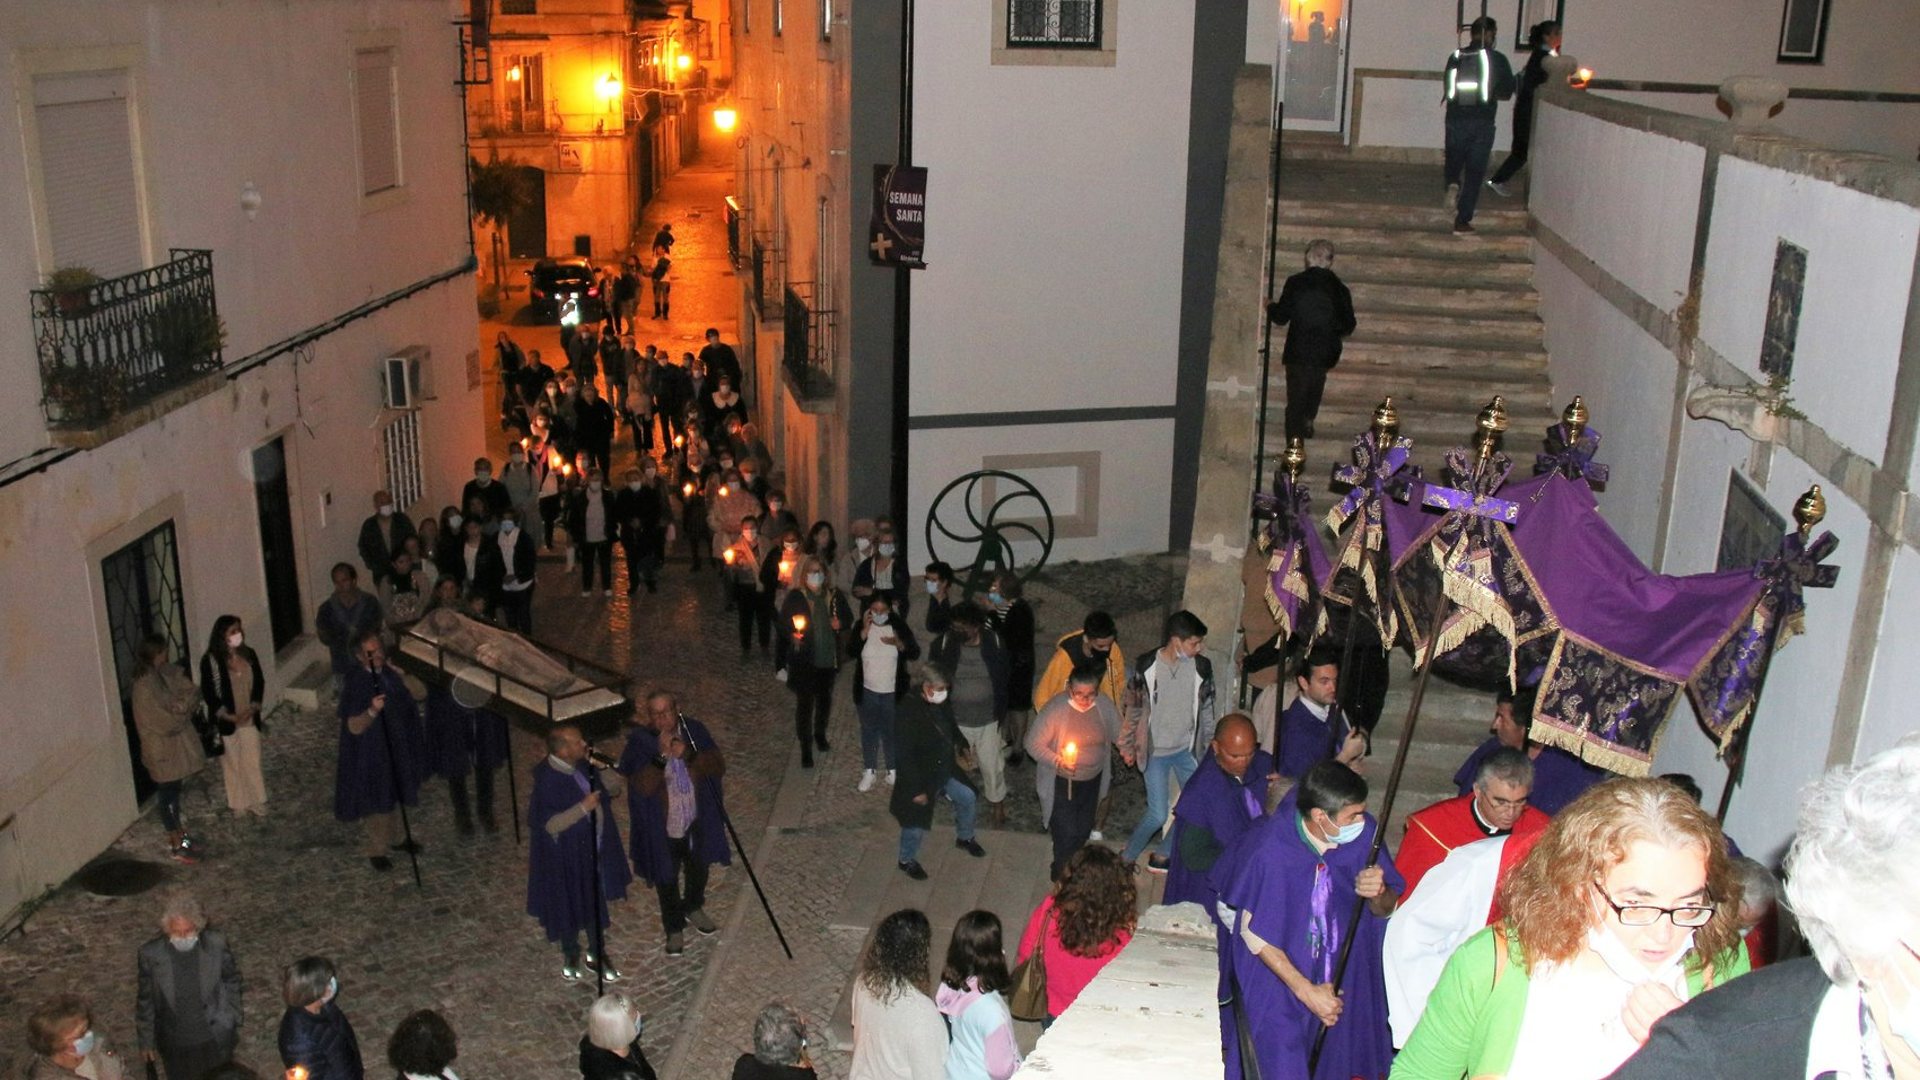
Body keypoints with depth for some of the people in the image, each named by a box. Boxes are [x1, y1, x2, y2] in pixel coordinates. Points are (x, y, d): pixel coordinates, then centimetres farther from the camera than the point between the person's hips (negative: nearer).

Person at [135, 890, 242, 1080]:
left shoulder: (217, 945, -20)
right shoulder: (151, 954, -20)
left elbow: (232, 982, -2)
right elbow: (145, 1000, -6)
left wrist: (231, 1021, 4)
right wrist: (146, 1041, 2)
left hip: (215, 1038, 0)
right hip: (175, 1044, 0)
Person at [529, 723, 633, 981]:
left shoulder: (584, 766, -7)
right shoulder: (546, 780, -26)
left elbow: (616, 789, 0)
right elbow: (550, 825, -25)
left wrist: (603, 769, -17)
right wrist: (583, 808, -32)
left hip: (596, 850, 6)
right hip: (567, 857, -6)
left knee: (597, 904, 20)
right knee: (570, 908, 16)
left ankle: (596, 954, 41)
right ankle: (570, 956, 41)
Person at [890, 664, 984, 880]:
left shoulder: (943, 704, -10)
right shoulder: (910, 713, -31)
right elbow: (906, 755, -26)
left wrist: (962, 745, -1)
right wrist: (916, 789, -23)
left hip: (946, 770, 7)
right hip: (921, 777, -7)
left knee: (967, 798, 20)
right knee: (916, 823, 8)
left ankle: (964, 838, 47)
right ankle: (907, 860, 34)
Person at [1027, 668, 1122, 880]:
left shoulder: (1105, 705, -12)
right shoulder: (1054, 709, -25)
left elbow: (1118, 732, 7)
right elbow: (1033, 744, -20)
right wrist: (1057, 761, -32)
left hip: (1092, 780, 5)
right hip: (1061, 782, -4)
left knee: (1084, 830, 19)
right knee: (1066, 833, -5)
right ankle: (1062, 877, 21)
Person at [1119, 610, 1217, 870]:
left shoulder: (1201, 667, -8)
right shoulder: (1145, 666, -16)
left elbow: (1206, 707, 6)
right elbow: (1133, 707, -4)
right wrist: (1127, 745, 4)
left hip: (1186, 749, 4)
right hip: (1155, 751, -4)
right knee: (1158, 815, -5)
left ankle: (1161, 856, 22)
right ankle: (1126, 857, 20)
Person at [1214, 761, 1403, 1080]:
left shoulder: (1364, 832, -19)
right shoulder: (1271, 851, -29)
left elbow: (1386, 909, -5)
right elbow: (1254, 934, -16)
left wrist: (1377, 895, -29)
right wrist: (1306, 990, -17)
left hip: (1340, 973, 4)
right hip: (1275, 970, -4)